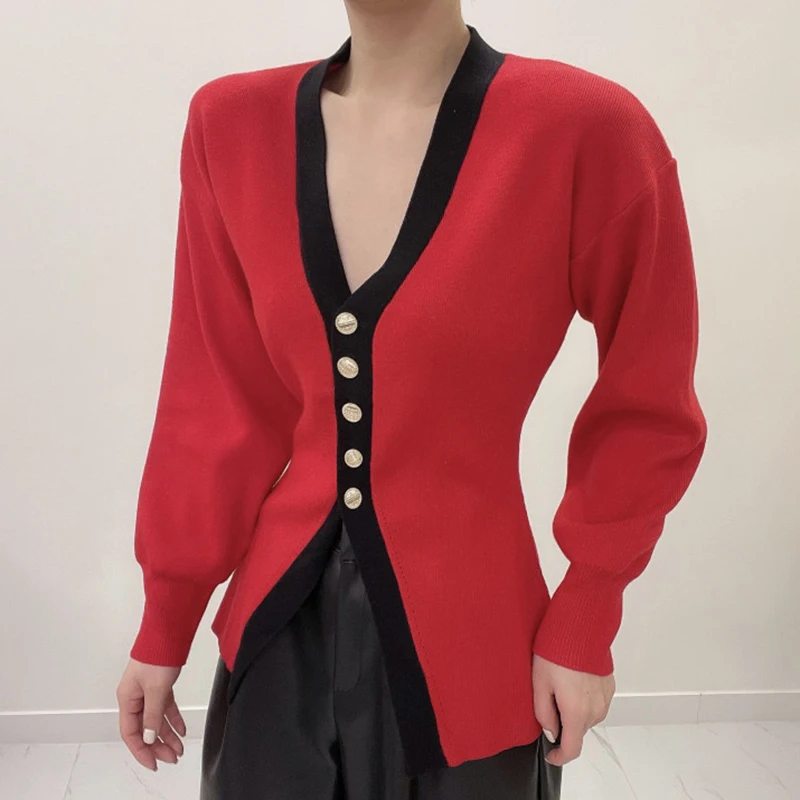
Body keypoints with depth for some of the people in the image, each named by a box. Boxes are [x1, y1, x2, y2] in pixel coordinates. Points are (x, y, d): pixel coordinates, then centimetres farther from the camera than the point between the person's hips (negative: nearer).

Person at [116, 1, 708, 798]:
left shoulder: (586, 129, -17)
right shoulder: (231, 125, -5)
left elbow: (647, 410, -6)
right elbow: (218, 403, 0)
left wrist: (584, 625, -7)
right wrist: (166, 622, 5)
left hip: (463, 629, -2)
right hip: (277, 625, 3)